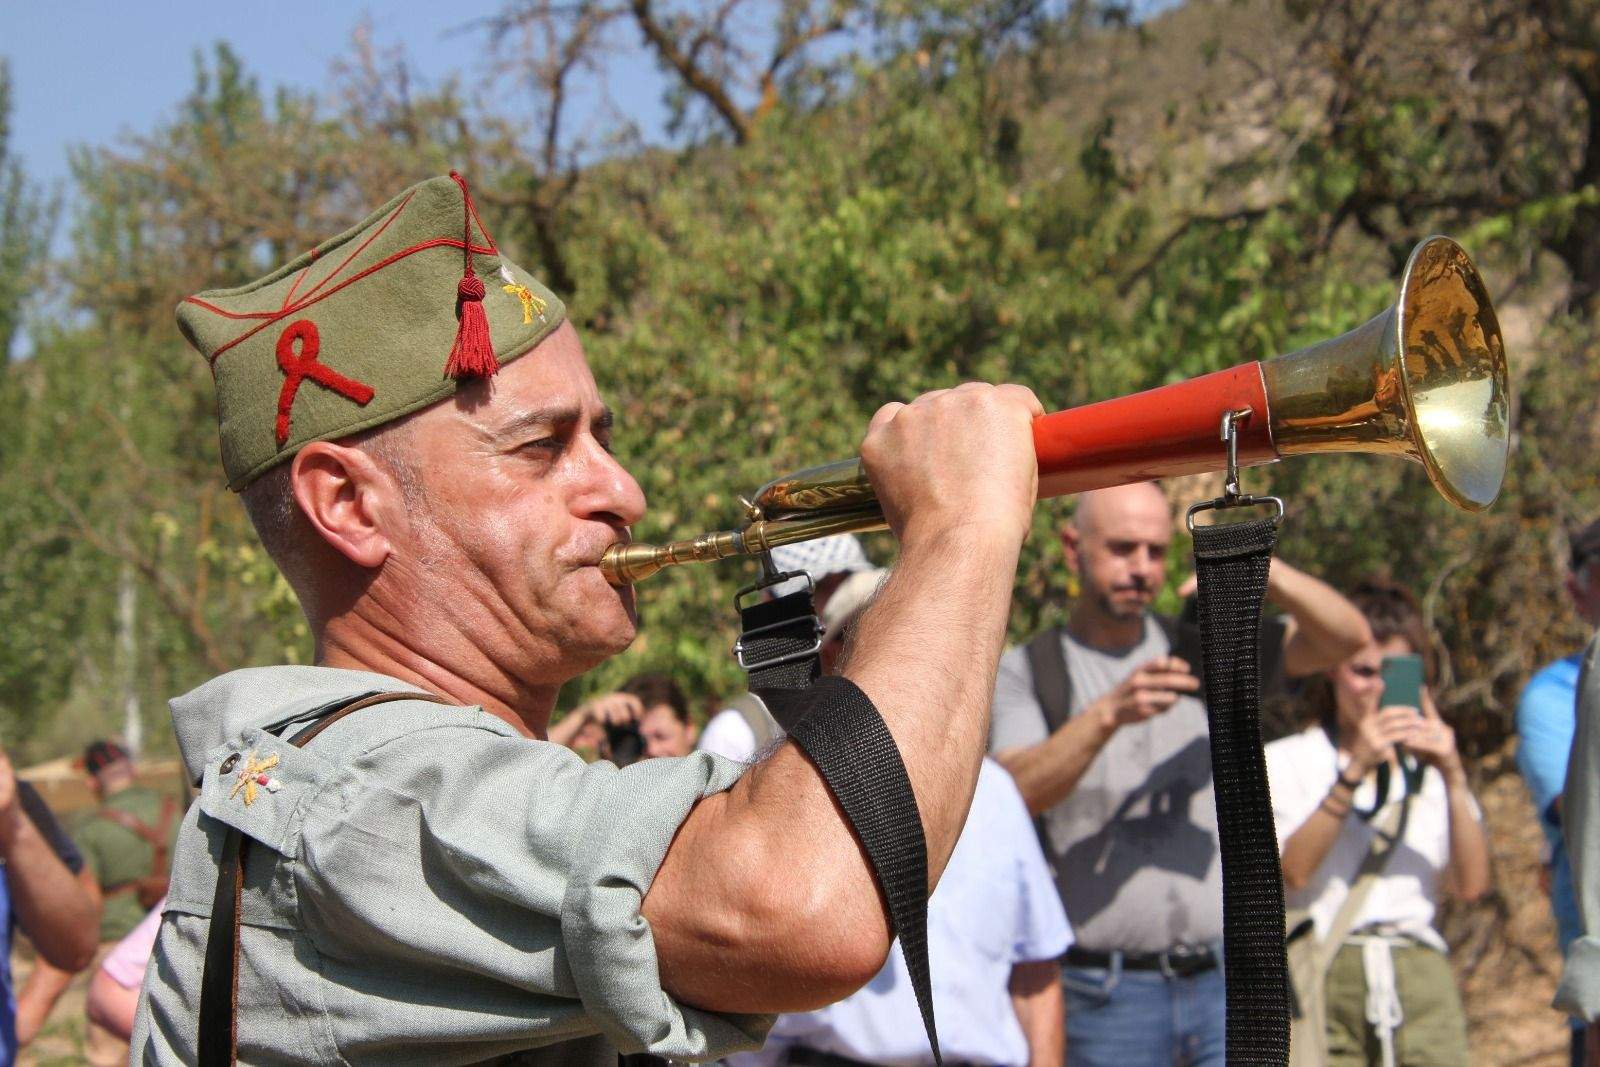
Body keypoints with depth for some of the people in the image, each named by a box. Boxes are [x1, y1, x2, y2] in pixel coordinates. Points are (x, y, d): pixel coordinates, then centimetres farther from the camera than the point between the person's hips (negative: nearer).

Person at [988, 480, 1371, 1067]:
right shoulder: (1025, 674, 2)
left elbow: (1346, 638, 0)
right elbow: (1017, 792, -17)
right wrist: (1108, 714, -33)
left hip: (1225, 982, 2)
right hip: (1106, 997, -2)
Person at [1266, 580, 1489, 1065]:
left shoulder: (1428, 766, 17)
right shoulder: (1285, 761, 9)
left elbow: (1471, 886, 4)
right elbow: (1293, 871, -9)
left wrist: (1453, 778, -6)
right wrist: (1354, 771, -14)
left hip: (1421, 976, 3)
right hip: (1325, 979, -2)